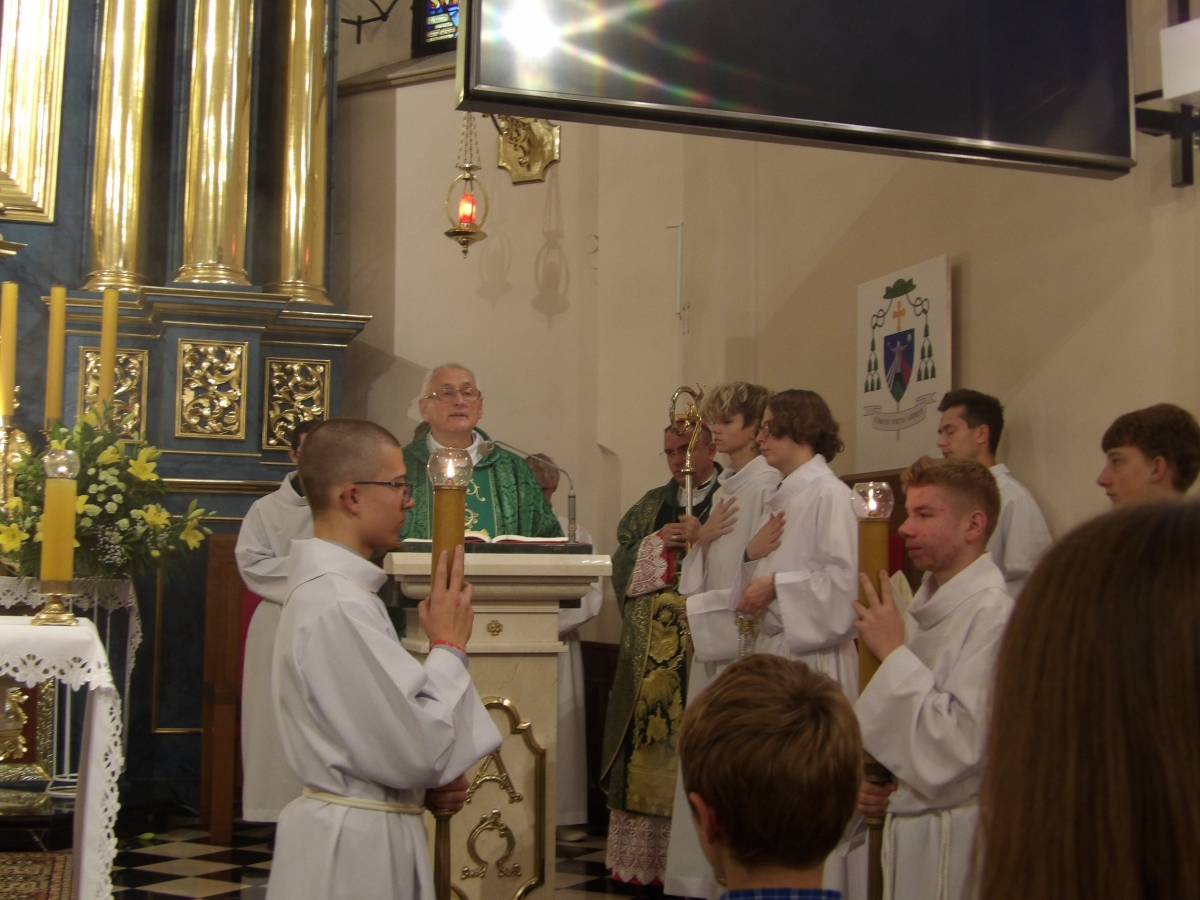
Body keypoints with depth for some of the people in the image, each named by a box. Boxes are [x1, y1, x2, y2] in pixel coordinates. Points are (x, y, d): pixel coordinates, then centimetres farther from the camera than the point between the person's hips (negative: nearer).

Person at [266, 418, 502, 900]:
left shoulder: (325, 586, 8)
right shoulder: (338, 608, -24)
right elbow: (417, 752, -24)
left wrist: (432, 779, 2)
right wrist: (448, 647, -12)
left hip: (362, 829, 9)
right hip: (356, 845, -9)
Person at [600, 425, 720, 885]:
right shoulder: (652, 505, 19)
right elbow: (622, 562, 12)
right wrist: (656, 543, -3)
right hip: (651, 647, 5)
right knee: (647, 745, 2)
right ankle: (645, 856, 9)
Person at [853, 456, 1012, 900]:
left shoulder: (992, 616, -19)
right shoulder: (926, 609, 9)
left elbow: (957, 749, -27)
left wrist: (893, 652, -21)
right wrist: (866, 781, 1)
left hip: (951, 842, -8)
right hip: (906, 826, 8)